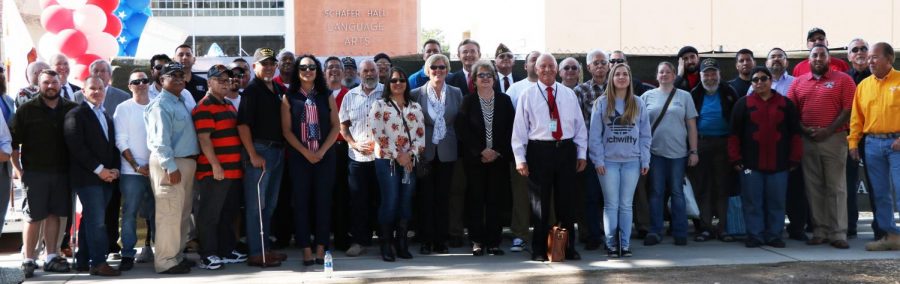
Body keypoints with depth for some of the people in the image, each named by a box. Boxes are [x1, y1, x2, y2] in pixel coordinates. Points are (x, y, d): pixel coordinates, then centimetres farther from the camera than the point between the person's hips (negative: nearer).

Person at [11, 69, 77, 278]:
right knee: (34, 217, 0)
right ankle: (28, 259, 7)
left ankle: (51, 257, 16)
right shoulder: (26, 110, 0)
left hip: (62, 172, 2)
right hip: (35, 172, -2)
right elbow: (14, 142, 0)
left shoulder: (71, 109, 6)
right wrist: (18, 170, -6)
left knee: (54, 214, 8)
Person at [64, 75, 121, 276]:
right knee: (97, 221, -10)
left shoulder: (107, 117, 20)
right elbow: (77, 147, -13)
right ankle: (99, 263, -9)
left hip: (107, 177, 7)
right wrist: (99, 169, -15)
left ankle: (83, 259, 16)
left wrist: (115, 169, 3)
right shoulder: (76, 115, -4)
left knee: (90, 219, 11)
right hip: (87, 177, -7)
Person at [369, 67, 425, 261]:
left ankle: (402, 243, 12)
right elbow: (378, 134, -7)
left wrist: (412, 154, -6)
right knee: (390, 202, -6)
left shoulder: (415, 107, 14)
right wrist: (398, 155, -10)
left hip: (410, 161, 4)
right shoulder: (380, 106, 1)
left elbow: (420, 133, 9)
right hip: (387, 161, -4)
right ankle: (386, 244, 3)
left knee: (406, 202, 4)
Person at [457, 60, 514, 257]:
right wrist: (481, 151, -9)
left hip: (499, 158, 1)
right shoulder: (468, 102, 4)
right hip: (475, 158, -1)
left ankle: (494, 241, 5)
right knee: (476, 199, -1)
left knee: (496, 200, 0)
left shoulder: (504, 100, 7)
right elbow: (462, 130, -3)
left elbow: (511, 130, 4)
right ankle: (477, 241, 5)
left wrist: (498, 152, -6)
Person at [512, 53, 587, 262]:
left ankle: (568, 247, 18)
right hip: (539, 151, -2)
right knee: (540, 202, 4)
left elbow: (580, 126, 12)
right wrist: (520, 159, -7)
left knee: (566, 201, 8)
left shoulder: (569, 94, 10)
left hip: (566, 150, 2)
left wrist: (582, 154, 7)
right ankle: (539, 250, 13)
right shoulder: (528, 95, 2)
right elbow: (519, 129, -1)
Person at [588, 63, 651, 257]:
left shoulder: (638, 104, 6)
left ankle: (625, 244, 11)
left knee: (626, 205, 6)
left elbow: (645, 135, 7)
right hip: (609, 161, -1)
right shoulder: (602, 103, 0)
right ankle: (611, 244, 8)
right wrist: (598, 160, -7)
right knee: (611, 205, 2)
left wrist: (645, 161, 2)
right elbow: (594, 135, -1)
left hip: (632, 161, 2)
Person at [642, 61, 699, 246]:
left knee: (677, 192, 4)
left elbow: (692, 126, 6)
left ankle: (680, 233, 11)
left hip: (678, 153, 0)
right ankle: (655, 232, 10)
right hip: (654, 152, 1)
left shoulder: (684, 96, 7)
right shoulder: (648, 96, 8)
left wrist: (693, 151, 0)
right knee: (655, 192, 3)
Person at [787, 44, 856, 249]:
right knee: (813, 188, 6)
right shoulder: (798, 82, 12)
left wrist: (828, 131, -13)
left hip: (833, 138, -3)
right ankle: (820, 231, 12)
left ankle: (838, 234, -1)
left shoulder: (842, 80, 2)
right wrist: (804, 129, -7)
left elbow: (848, 109, -6)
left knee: (836, 188, -3)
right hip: (807, 140, 4)